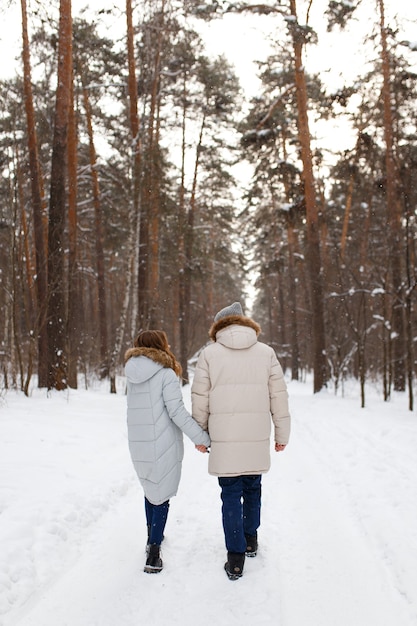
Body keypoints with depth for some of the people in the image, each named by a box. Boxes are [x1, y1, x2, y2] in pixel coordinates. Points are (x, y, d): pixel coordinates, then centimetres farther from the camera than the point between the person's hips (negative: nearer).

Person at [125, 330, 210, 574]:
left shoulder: (132, 375, 8)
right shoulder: (166, 374, -11)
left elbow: (147, 406, 7)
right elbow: (177, 411, -17)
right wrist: (202, 438, -14)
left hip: (138, 444, 6)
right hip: (163, 444, -6)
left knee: (151, 489, 24)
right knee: (161, 496, 3)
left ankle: (152, 538, 36)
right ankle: (153, 555, 0)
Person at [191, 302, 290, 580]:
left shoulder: (209, 353, -1)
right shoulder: (266, 352, 3)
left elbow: (200, 399, 0)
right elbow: (279, 396, 3)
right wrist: (282, 434, 12)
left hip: (224, 439, -2)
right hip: (257, 438, 2)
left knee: (231, 494, 5)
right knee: (252, 488, 20)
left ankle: (236, 558, 6)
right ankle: (251, 539, 36)